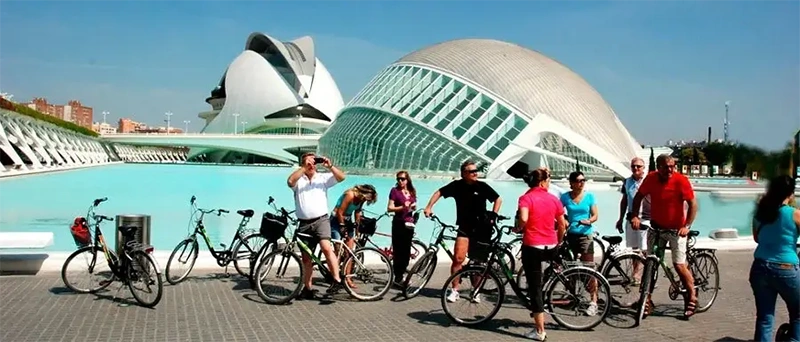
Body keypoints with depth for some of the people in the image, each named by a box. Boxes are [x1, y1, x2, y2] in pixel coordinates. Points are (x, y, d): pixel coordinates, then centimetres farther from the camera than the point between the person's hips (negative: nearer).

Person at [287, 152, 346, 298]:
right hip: (304, 223, 2)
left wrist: (330, 166, -17)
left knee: (326, 247, -26)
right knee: (306, 257, 9)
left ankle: (337, 280, -21)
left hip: (321, 220, -2)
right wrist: (304, 168, -18)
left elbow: (341, 177, -4)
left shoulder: (323, 177, 8)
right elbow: (290, 181, -17)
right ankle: (307, 288, 20)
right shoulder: (298, 179, 6)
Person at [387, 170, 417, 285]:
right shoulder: (395, 190, -3)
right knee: (398, 250, -4)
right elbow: (389, 208, -9)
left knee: (406, 251, 7)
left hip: (409, 223, 5)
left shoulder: (412, 192, 12)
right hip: (398, 223, -5)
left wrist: (413, 206, 0)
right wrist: (402, 207, -22)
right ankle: (397, 278, 0)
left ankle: (401, 275, 18)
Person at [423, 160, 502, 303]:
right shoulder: (457, 185, -6)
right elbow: (439, 192, 6)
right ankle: (454, 290, 1)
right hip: (464, 227, 0)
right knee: (458, 258, -13)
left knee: (478, 262, 9)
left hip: (482, 229, 0)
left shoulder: (482, 186, -7)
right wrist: (429, 207, -4)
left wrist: (493, 216, -4)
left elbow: (498, 199, 6)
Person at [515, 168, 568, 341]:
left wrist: (518, 229, -6)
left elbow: (523, 218, -26)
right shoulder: (554, 199, 3)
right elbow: (562, 225, 9)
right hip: (551, 248, 3)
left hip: (532, 247, -3)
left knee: (535, 287, 3)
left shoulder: (526, 198, -8)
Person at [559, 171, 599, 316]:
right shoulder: (565, 197, 3)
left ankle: (594, 302, -7)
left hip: (585, 235, -2)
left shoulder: (589, 196, 1)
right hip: (570, 235, 2)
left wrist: (589, 221, -20)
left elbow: (595, 215, 1)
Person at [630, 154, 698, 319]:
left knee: (679, 265, -5)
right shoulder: (651, 178, -9)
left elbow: (693, 204, -12)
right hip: (656, 227, 3)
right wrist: (635, 216, -9)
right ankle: (647, 300, 10)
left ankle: (692, 297, 15)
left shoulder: (681, 180, -16)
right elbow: (638, 197, 3)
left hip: (676, 229, -3)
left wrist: (686, 226, -19)